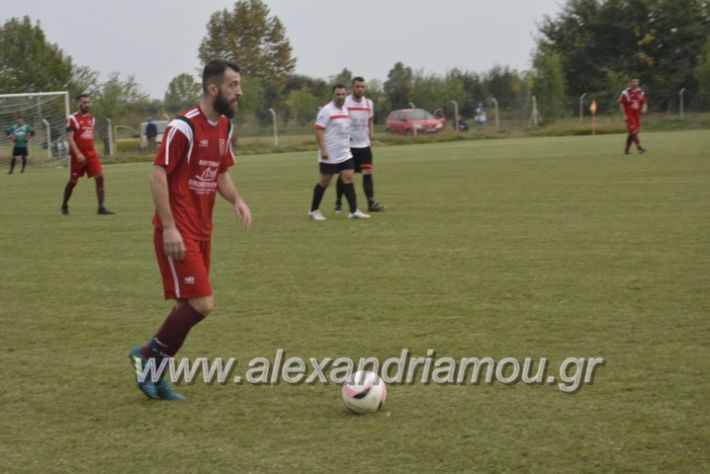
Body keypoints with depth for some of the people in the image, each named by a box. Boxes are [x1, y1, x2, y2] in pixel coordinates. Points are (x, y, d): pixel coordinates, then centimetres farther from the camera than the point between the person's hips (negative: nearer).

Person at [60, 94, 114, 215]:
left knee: (100, 177, -10)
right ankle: (64, 205, 29)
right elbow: (69, 138, -16)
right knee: (73, 181, 7)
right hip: (77, 155, -5)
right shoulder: (73, 118, -9)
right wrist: (78, 153, -25)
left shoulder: (91, 118, 11)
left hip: (91, 154, 5)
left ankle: (101, 208, -10)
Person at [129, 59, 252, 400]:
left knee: (189, 306, 10)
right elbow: (157, 176, -17)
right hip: (178, 231, -9)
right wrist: (169, 228, -20)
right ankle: (147, 357, 6)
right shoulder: (184, 127, -17)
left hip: (201, 231, 9)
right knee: (201, 304, -12)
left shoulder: (224, 126, 9)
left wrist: (236, 200, -1)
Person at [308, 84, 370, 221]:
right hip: (329, 155, -6)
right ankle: (314, 210, 16)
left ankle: (354, 211, -5)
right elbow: (319, 130, -17)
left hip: (345, 154, 6)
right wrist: (323, 150, -23)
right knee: (325, 181, 2)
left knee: (348, 179, -2)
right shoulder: (326, 110, -12)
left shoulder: (345, 109, 11)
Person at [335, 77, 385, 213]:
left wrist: (370, 140, 11)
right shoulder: (345, 103, -8)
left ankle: (371, 203, -10)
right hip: (348, 145, -3)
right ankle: (338, 203, 17)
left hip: (364, 145, 3)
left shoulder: (368, 103, 7)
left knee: (368, 172, -7)